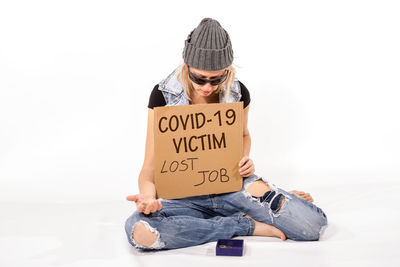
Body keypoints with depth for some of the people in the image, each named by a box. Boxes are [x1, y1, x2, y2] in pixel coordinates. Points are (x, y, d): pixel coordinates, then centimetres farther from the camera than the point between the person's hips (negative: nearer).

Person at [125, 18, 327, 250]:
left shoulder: (238, 93, -4)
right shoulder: (164, 94, -11)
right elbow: (150, 167, -10)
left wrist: (246, 159, -6)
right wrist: (147, 197, -33)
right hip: (186, 193, 1)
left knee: (313, 225, -24)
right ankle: (248, 224, -19)